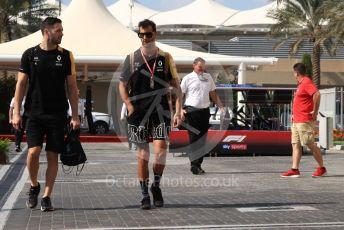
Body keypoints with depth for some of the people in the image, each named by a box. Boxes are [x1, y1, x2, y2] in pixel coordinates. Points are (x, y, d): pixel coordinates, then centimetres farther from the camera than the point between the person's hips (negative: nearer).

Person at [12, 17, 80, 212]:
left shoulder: (66, 55, 4)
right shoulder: (30, 54, 2)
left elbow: (72, 87, 6)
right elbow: (21, 84, 4)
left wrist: (75, 116, 0)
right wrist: (16, 113, -3)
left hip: (57, 115, 1)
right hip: (35, 113, -1)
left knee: (53, 156, 0)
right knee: (33, 152, -13)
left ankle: (47, 197, 10)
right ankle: (34, 186, 14)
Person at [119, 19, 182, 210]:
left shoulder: (165, 58, 3)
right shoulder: (132, 58, 4)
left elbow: (176, 86, 4)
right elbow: (122, 85, 8)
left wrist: (178, 112, -4)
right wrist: (129, 106, -5)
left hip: (160, 111, 0)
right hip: (138, 113, 0)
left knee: (160, 150, -10)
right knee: (142, 154, 3)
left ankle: (156, 185, 15)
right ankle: (145, 195, 13)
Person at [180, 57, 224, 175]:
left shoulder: (208, 77, 14)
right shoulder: (188, 78, 1)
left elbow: (213, 94, 21)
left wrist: (221, 107, 12)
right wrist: (181, 109, -13)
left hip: (205, 111, 5)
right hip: (192, 111, -5)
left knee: (202, 139, 7)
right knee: (194, 138, -7)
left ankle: (198, 164, 14)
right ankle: (194, 165, -7)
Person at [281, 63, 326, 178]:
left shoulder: (307, 82, -13)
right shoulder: (301, 83, 17)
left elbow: (317, 94, -29)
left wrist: (315, 111, -23)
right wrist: (294, 114, 20)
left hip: (304, 121, -10)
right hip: (296, 121, 10)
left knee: (310, 144, -4)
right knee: (295, 145, 5)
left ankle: (321, 168, 7)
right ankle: (294, 169, 4)